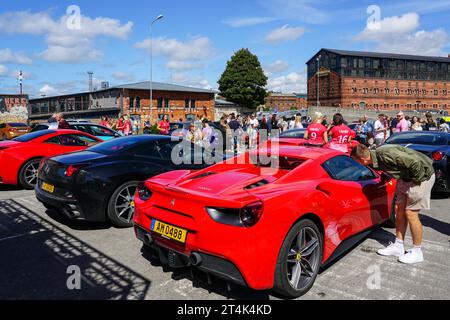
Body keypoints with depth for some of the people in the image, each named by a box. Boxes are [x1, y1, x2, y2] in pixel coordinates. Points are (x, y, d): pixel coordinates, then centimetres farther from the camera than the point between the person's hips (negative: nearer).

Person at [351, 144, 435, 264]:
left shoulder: (386, 154, -33)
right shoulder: (375, 159, -5)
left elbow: (415, 163, -33)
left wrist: (417, 180, -21)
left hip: (422, 174, -9)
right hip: (406, 177, 9)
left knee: (410, 213, -5)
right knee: (400, 209, 8)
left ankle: (417, 252, 10)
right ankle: (398, 246, 19)